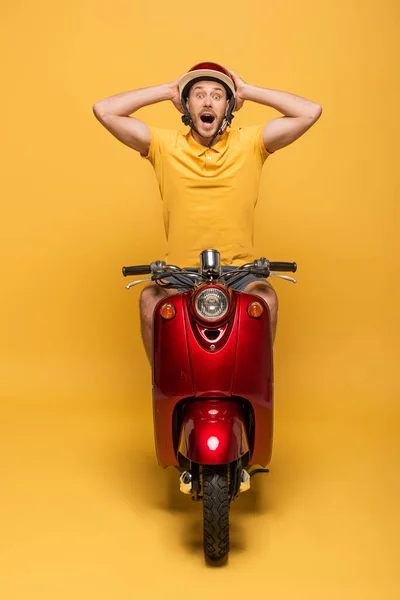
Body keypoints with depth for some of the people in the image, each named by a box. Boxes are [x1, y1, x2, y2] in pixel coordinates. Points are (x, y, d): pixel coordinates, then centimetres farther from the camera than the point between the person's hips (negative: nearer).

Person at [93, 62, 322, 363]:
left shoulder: (249, 144, 4)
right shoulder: (166, 145, 4)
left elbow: (311, 112, -3)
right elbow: (104, 111, 0)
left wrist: (249, 91, 2)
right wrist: (167, 90, 3)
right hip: (178, 274, 0)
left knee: (266, 299, -29)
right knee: (150, 299, -29)